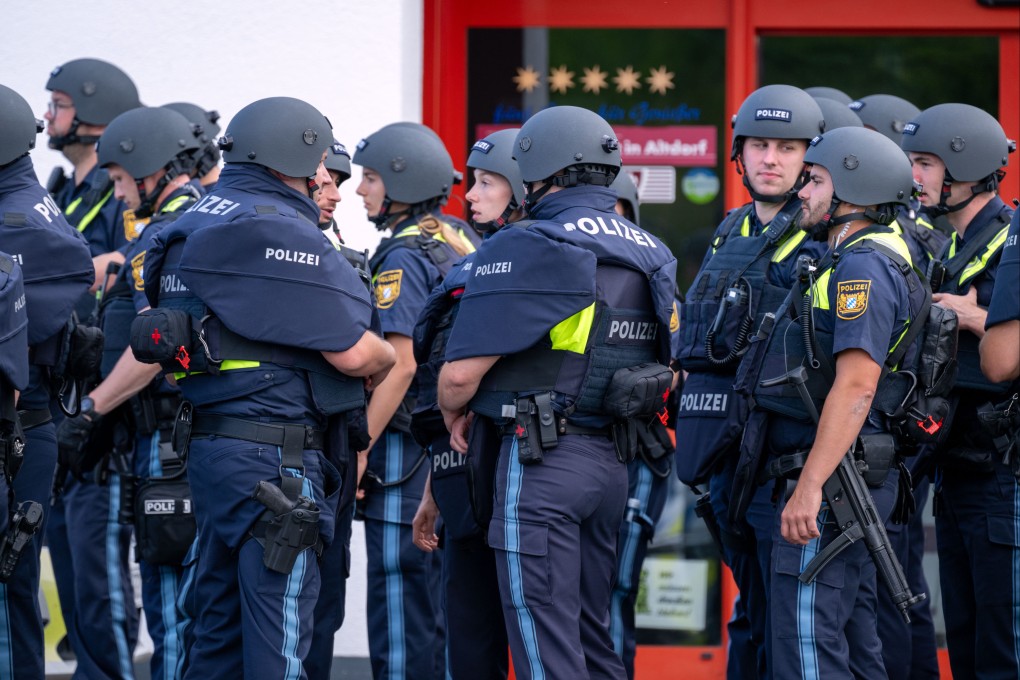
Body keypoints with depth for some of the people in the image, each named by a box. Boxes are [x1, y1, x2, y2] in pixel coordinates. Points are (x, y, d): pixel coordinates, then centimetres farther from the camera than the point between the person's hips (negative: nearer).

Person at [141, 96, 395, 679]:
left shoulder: (197, 228, 16)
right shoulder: (277, 232, -15)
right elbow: (354, 352, -14)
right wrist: (385, 359, 6)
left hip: (211, 449, 10)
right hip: (275, 453, -10)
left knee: (220, 627, 15)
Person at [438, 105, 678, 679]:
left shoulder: (529, 251, -13)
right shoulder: (652, 255, 11)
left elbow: (461, 374, -14)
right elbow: (669, 373, 19)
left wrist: (454, 415, 6)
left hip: (542, 462, -8)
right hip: (614, 460, 8)